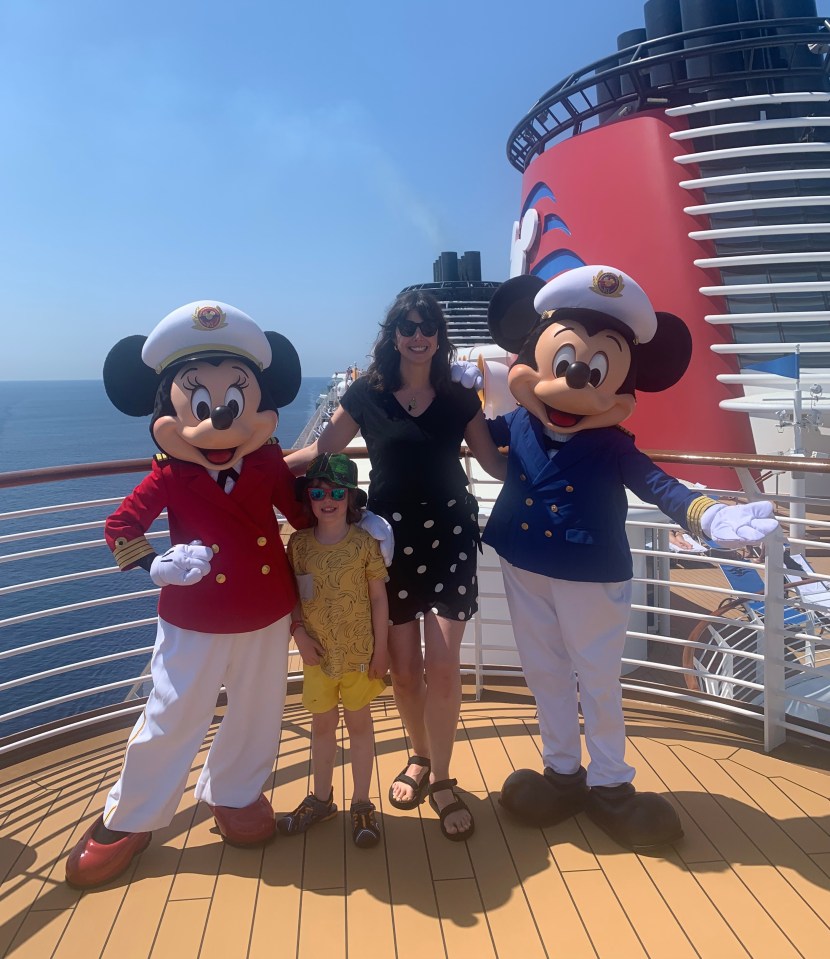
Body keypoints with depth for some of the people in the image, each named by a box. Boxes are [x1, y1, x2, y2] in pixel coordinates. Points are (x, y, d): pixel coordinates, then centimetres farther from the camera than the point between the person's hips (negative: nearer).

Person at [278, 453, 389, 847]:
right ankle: (321, 798, 36)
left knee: (359, 723, 12)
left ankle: (362, 804, 28)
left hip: (359, 653, -2)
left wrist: (380, 650, -7)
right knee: (322, 725, 17)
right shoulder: (299, 542, -5)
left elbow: (379, 597, -7)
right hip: (317, 653, 3)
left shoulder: (365, 542, -12)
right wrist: (298, 632, -11)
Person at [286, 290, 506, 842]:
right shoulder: (367, 395, 3)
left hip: (448, 533, 0)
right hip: (391, 537, 0)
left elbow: (494, 461, 8)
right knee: (403, 669, 8)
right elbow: (320, 451, 6)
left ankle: (441, 778, 19)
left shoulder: (459, 398, 5)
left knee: (443, 666, -4)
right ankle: (421, 757, 36)